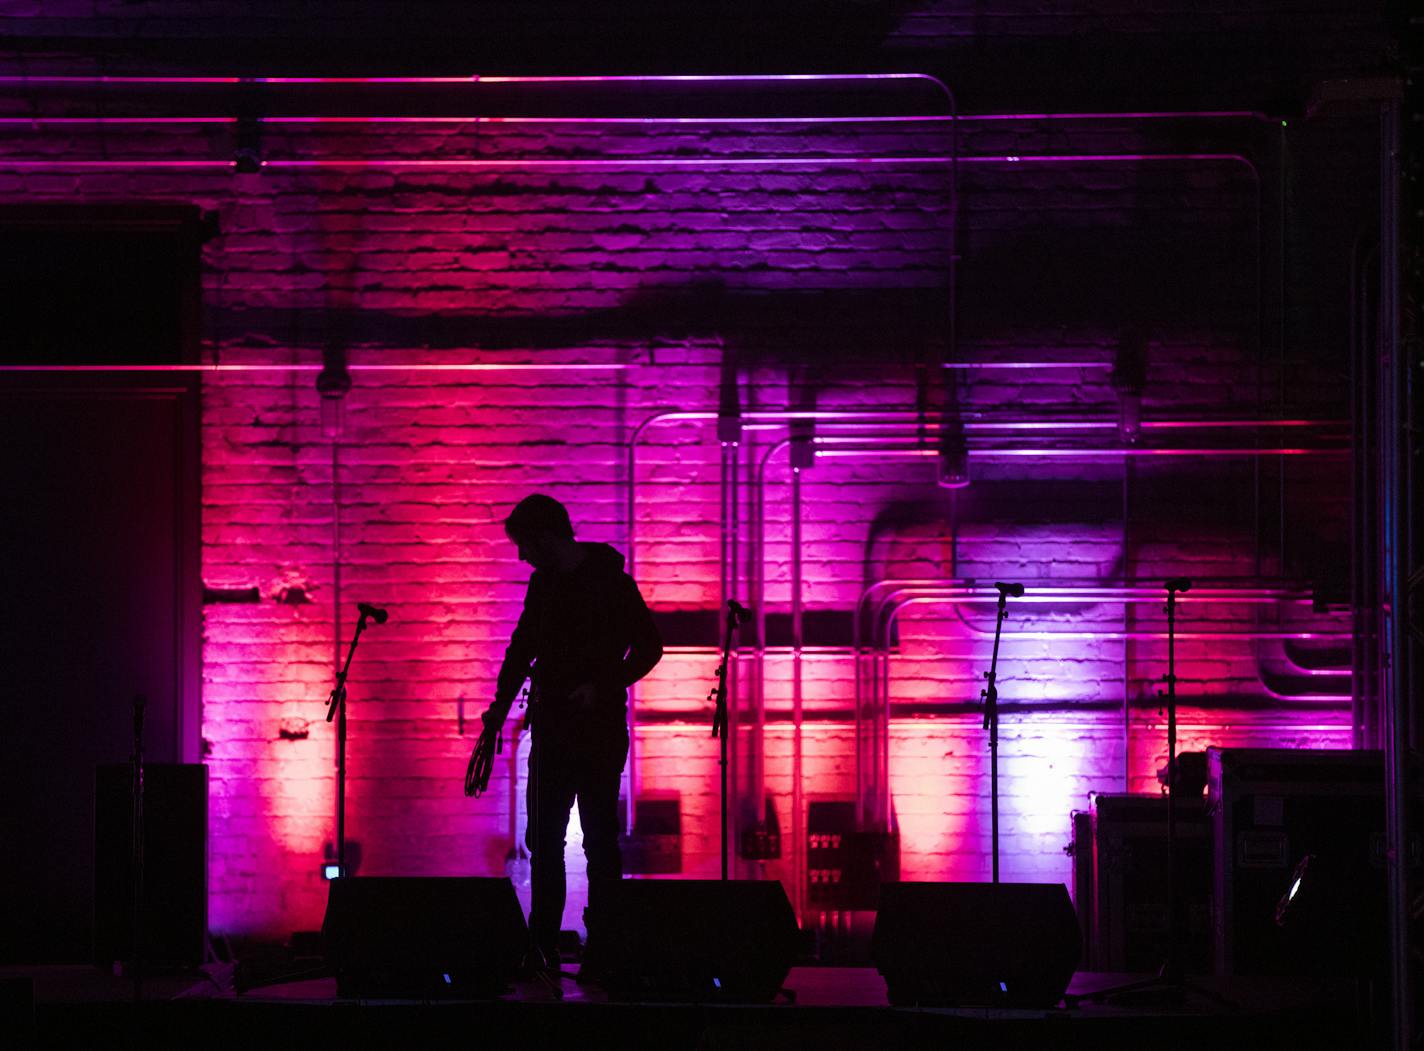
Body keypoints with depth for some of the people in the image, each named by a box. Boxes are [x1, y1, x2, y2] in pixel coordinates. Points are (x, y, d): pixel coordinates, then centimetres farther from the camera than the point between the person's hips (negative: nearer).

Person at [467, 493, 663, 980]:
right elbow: (521, 652, 18)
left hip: (599, 731, -7)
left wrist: (602, 688, -16)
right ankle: (542, 948, 6)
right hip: (552, 730, 7)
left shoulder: (608, 580, -7)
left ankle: (600, 952, -2)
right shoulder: (544, 583, 12)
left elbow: (648, 646, -7)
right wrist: (495, 720, 15)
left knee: (599, 840, -4)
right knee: (543, 841, 4)